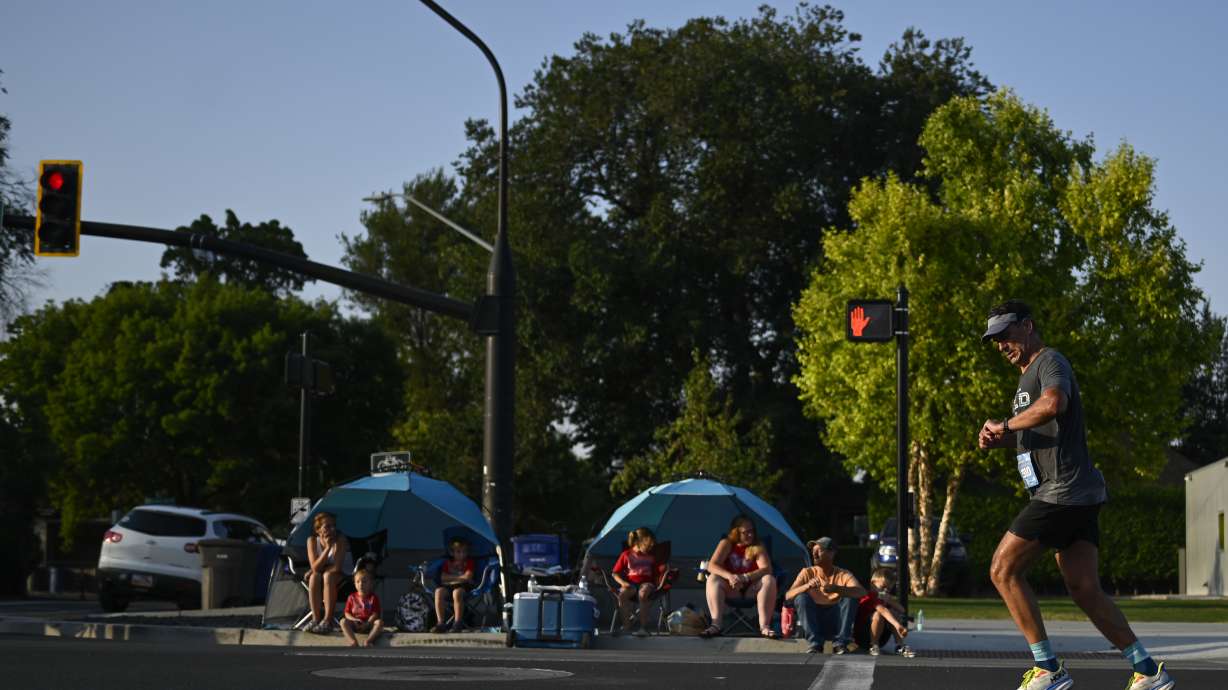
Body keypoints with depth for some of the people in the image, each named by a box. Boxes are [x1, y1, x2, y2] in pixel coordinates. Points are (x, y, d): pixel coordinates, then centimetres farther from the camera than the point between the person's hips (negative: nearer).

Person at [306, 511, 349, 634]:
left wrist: (315, 570, -16)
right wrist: (328, 548, -32)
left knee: (328, 576, -35)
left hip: (340, 577, -3)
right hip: (319, 575, 3)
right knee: (314, 577, -31)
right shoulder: (312, 540, -13)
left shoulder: (340, 540, -22)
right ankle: (316, 619, -31)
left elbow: (337, 567, -27)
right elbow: (315, 567, -22)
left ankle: (327, 621, -38)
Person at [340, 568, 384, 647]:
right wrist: (353, 620, -17)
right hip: (355, 624, 1)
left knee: (379, 622, -31)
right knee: (343, 621, -26)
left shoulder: (373, 598, 2)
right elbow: (347, 613, 5)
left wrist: (367, 623, -22)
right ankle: (353, 641, -44)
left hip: (368, 624, -1)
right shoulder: (352, 597, 8)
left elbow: (375, 614, -6)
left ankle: (367, 641, -48)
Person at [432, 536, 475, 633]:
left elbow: (467, 577, -2)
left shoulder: (469, 562, 15)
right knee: (439, 591, -32)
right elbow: (443, 577, 6)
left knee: (457, 592, -40)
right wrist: (459, 577, -1)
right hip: (448, 586, 3)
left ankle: (458, 623, -36)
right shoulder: (447, 563, 22)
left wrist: (451, 577, 4)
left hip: (463, 586, -3)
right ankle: (441, 623, -35)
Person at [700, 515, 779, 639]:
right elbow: (712, 566, -13)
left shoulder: (757, 547, -3)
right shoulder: (726, 544, -2)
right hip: (731, 590, 0)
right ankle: (716, 625, -42)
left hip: (751, 590, 0)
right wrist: (729, 576, -33)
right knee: (713, 578, -27)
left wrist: (745, 578, -33)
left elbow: (766, 569, -16)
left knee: (769, 580, -28)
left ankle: (764, 627, -39)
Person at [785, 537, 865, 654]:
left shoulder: (843, 575, -1)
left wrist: (836, 589, -38)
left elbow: (862, 592, -21)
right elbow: (788, 595, -11)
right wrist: (807, 586, -32)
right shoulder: (807, 573, 2)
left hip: (836, 623, -1)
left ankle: (840, 644, -23)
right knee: (801, 597, -23)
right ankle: (815, 644, -25)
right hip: (814, 621, 1)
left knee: (850, 597, -23)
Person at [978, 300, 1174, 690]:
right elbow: (1032, 437, 35)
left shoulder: (1050, 362, -6)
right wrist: (997, 440, 15)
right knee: (1084, 589, 5)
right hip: (1079, 496, 10)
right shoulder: (1028, 376, 25)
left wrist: (1005, 425, -17)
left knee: (1003, 570, -8)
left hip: (1063, 492, -10)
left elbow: (1053, 403, -30)